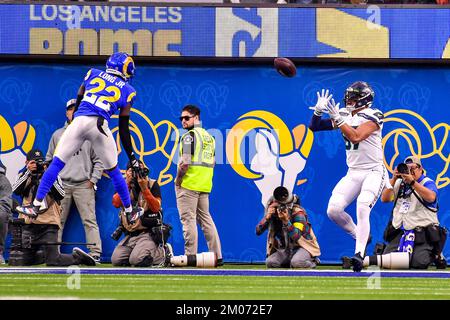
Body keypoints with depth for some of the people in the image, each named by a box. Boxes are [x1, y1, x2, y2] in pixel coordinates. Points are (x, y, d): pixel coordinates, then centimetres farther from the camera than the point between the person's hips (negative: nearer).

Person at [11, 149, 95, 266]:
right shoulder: (24, 176, 14)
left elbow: (61, 195, -5)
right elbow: (16, 190, -6)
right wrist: (28, 172, -13)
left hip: (48, 223, -3)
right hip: (28, 224, 3)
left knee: (52, 261, -11)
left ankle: (78, 257, 15)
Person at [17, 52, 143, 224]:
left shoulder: (93, 74, 20)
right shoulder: (127, 91, 16)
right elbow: (123, 129, 17)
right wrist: (132, 158, 23)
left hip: (79, 121, 0)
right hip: (100, 126, 0)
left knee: (57, 163, 5)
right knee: (114, 171, 15)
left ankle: (38, 204, -2)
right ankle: (129, 211, 26)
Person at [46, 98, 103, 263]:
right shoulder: (57, 135, 15)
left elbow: (98, 160, 8)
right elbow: (49, 159, 17)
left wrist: (93, 179, -2)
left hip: (84, 185, -2)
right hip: (61, 185, 2)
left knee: (90, 221, -8)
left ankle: (95, 253, -10)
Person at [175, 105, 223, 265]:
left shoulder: (189, 136, -10)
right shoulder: (209, 136, 15)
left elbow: (185, 163, -18)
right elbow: (211, 163, 15)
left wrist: (178, 178, -7)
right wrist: (205, 180, 17)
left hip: (189, 184, -8)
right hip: (205, 185, 8)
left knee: (188, 219, -6)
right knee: (205, 218, 12)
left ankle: (190, 256, -8)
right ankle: (217, 256, 10)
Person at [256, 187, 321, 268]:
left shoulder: (298, 213, -19)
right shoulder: (273, 213, -4)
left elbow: (296, 237, -31)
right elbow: (258, 231, -11)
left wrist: (286, 221, -44)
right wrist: (267, 217, -28)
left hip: (303, 247, -5)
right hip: (285, 250, 5)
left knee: (297, 263, -35)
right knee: (270, 262, -20)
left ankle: (312, 262, 0)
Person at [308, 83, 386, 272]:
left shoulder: (373, 116, -10)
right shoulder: (344, 115, 9)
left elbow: (356, 136, -25)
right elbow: (314, 127, 10)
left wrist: (337, 119, -26)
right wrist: (318, 111, -8)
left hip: (373, 172, -7)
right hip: (353, 173, 7)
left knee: (362, 209, -27)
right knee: (333, 210, -9)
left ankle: (359, 254, -31)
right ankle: (359, 236, 14)